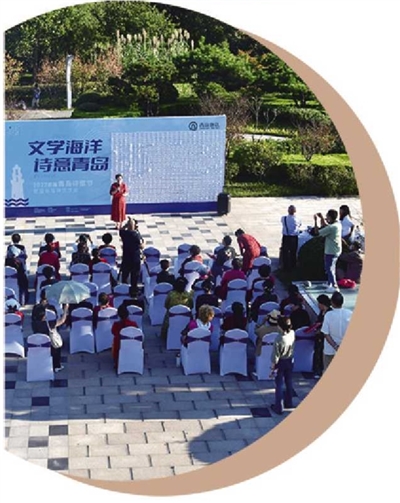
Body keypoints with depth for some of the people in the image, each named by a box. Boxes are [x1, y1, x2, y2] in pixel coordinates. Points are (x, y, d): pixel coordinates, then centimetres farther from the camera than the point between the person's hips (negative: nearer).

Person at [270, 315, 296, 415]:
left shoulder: (278, 339, -31)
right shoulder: (292, 333, -16)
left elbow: (275, 356, -22)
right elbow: (290, 329, 13)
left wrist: (272, 368, -11)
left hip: (281, 363, -5)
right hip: (290, 361, 6)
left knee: (279, 385, 7)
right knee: (288, 382, 22)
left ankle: (278, 408, 14)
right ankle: (288, 403, 37)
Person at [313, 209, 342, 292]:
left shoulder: (331, 228, -26)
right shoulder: (338, 223, 0)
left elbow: (317, 232, -20)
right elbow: (326, 226, 19)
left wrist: (315, 221, -13)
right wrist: (321, 218, 12)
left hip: (331, 251, -9)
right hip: (336, 250, 9)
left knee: (329, 268, -1)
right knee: (331, 267, 22)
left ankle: (334, 286, 0)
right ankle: (330, 283, 34)